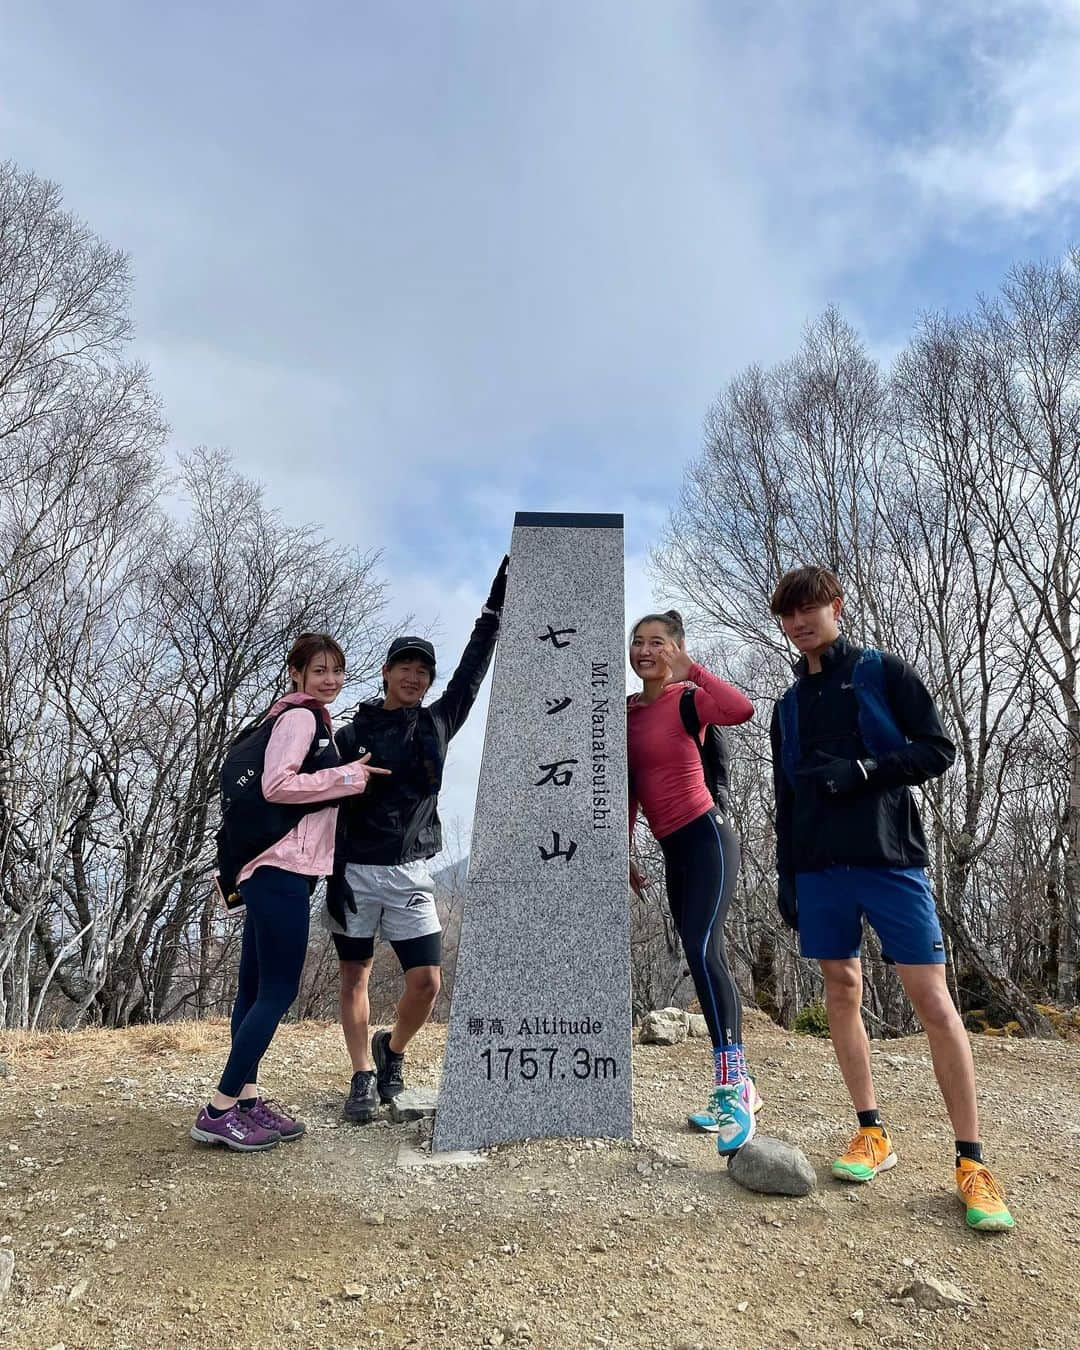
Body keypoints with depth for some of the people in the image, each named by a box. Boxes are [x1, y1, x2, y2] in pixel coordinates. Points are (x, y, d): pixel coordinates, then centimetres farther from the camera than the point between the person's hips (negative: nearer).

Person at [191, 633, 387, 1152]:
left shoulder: (312, 721, 19)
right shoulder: (299, 717, -10)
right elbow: (276, 785, -21)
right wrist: (349, 776, -16)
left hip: (276, 870, 10)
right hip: (282, 869, -10)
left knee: (256, 988, 12)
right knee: (279, 990, -6)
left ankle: (246, 1097, 20)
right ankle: (219, 1110, 1)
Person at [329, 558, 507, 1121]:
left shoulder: (437, 724, 7)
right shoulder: (352, 735, 0)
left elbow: (473, 670, 6)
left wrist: (494, 605, 4)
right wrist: (334, 874, -12)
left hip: (410, 874, 2)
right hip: (356, 871, -1)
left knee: (427, 983, -4)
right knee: (355, 976, 7)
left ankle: (393, 1049, 25)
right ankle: (364, 1076, 23)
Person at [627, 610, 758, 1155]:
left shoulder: (686, 699, -8)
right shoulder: (627, 710, 10)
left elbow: (741, 709, -31)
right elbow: (631, 789, 16)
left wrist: (689, 668, -20)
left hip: (706, 839, -7)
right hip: (674, 850, 7)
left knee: (703, 951, -20)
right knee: (707, 961, 12)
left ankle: (731, 1089, -13)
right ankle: (738, 1085, 24)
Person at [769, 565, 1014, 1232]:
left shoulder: (884, 673, 4)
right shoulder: (789, 705, 17)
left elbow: (938, 749, -3)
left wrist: (863, 770, -17)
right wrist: (788, 876, 14)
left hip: (890, 858, -5)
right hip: (819, 867, 5)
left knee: (933, 1000, -5)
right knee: (842, 992, 7)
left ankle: (973, 1161, 5)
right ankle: (873, 1134, 20)